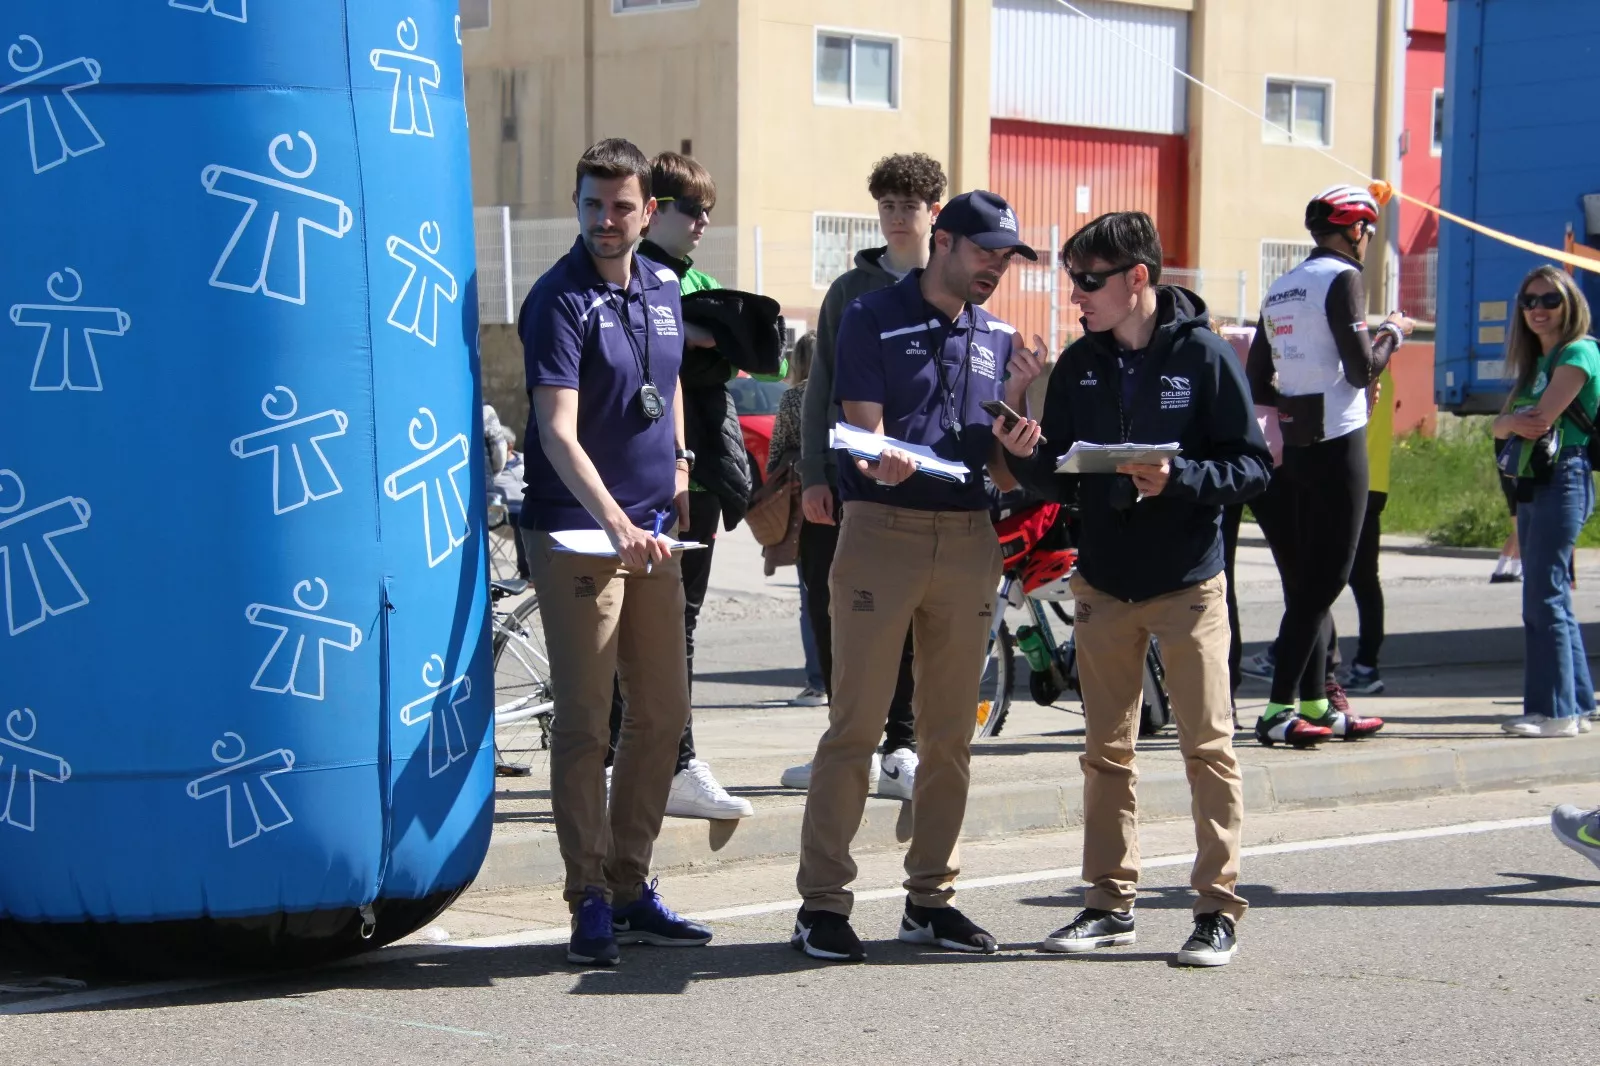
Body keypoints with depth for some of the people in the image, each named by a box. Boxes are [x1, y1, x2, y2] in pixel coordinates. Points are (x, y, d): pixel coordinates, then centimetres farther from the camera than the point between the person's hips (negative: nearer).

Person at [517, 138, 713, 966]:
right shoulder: (560, 300, -12)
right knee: (584, 720, -4)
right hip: (575, 529, -7)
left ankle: (631, 885, 22)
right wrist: (613, 519, -36)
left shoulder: (662, 289, 10)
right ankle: (590, 901, 2)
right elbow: (558, 431, -23)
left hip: (651, 530, 7)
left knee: (663, 711, 11)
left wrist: (677, 470, 14)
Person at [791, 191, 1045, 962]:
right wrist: (883, 465, -28)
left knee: (950, 731, 8)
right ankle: (822, 902, -2)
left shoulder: (996, 339, 15)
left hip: (968, 537, 5)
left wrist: (1014, 401, -5)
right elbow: (865, 432, -6)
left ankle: (930, 897, 17)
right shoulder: (873, 319, 2)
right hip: (883, 530, -5)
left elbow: (1006, 471, 12)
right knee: (856, 724, -6)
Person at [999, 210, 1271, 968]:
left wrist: (1178, 478, -23)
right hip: (1102, 586, 5)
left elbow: (1252, 465, -8)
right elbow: (1061, 482, 9)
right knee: (1106, 750, 9)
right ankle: (1110, 902, 18)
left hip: (1188, 585, -5)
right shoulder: (1077, 367, 6)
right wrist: (1025, 457, -12)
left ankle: (1219, 908, 3)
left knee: (1208, 746, -3)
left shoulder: (1203, 356, -7)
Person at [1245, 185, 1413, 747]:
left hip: (1294, 444, 8)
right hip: (1337, 444, -8)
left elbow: (1257, 383, 13)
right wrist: (1394, 332, 1)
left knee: (1306, 579, 12)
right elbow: (1363, 368, -15)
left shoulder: (1281, 289, 14)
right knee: (1324, 581, -7)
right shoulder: (1342, 279, -9)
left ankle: (1316, 706, 17)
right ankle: (1278, 710, -11)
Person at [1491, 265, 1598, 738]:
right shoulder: (1533, 361, 20)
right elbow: (1500, 425, 11)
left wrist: (1519, 423, 2)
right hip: (1530, 484, 9)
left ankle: (1554, 711, -12)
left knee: (1544, 598, -13)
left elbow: (1543, 418, -17)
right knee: (1553, 597, 12)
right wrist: (1513, 423, -11)